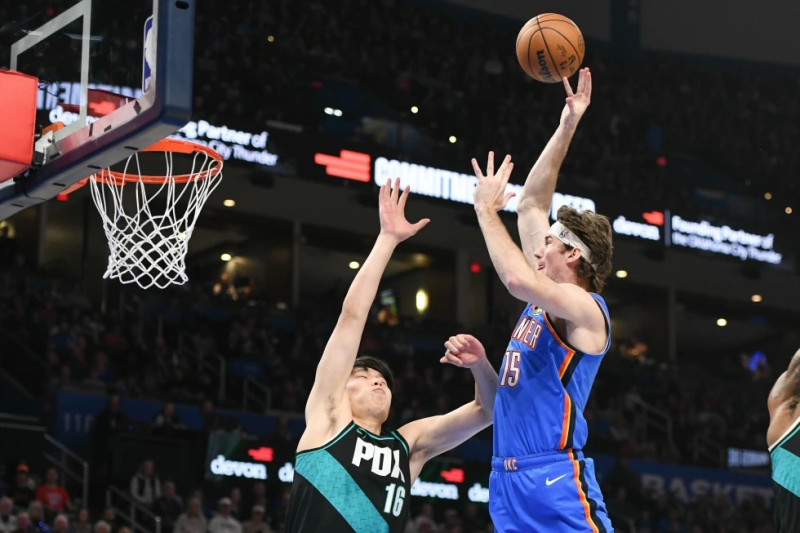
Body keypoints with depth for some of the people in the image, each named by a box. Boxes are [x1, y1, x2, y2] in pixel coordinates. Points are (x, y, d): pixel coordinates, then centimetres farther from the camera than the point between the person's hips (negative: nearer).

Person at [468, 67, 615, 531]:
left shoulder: (586, 309, -9)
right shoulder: (549, 292, 16)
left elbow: (517, 280, -28)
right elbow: (531, 206, 21)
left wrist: (487, 210, -14)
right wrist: (565, 130, 18)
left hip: (554, 481, -9)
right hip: (508, 482, 9)